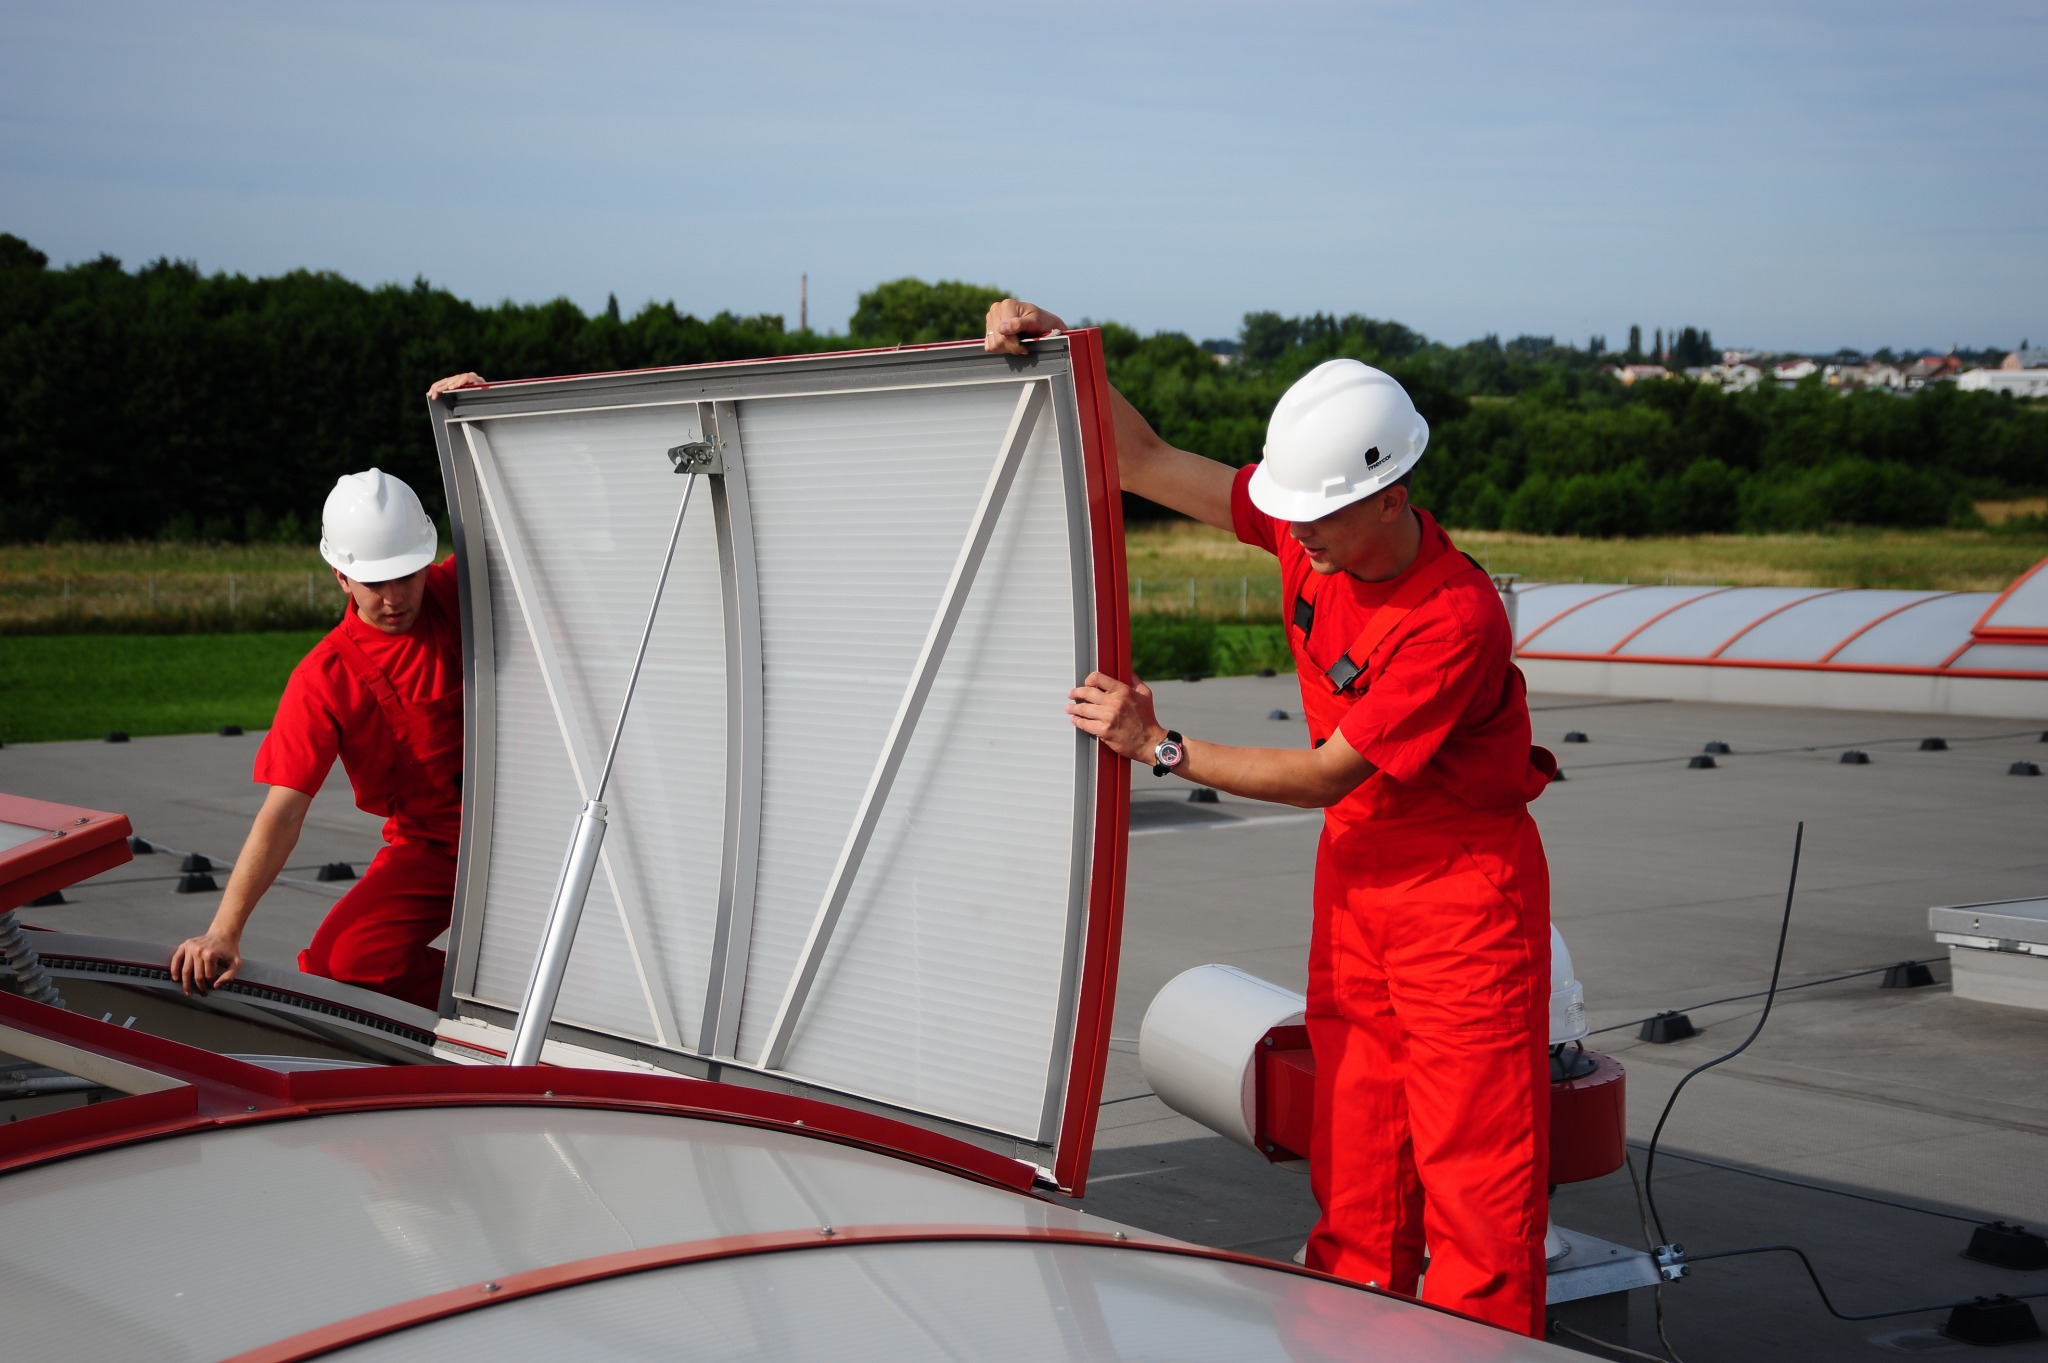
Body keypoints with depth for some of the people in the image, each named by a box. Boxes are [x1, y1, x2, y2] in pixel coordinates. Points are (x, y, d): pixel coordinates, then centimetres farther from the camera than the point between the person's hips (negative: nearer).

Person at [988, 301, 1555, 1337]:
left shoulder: (1458, 620, -26)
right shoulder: (1307, 527, -5)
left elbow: (1326, 775, -22)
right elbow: (1146, 465, 1)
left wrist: (1160, 749, -19)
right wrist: (1058, 350, -10)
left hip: (1462, 883, -7)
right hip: (1354, 866, 7)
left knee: (1473, 1163, -4)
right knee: (1352, 1160, 10)